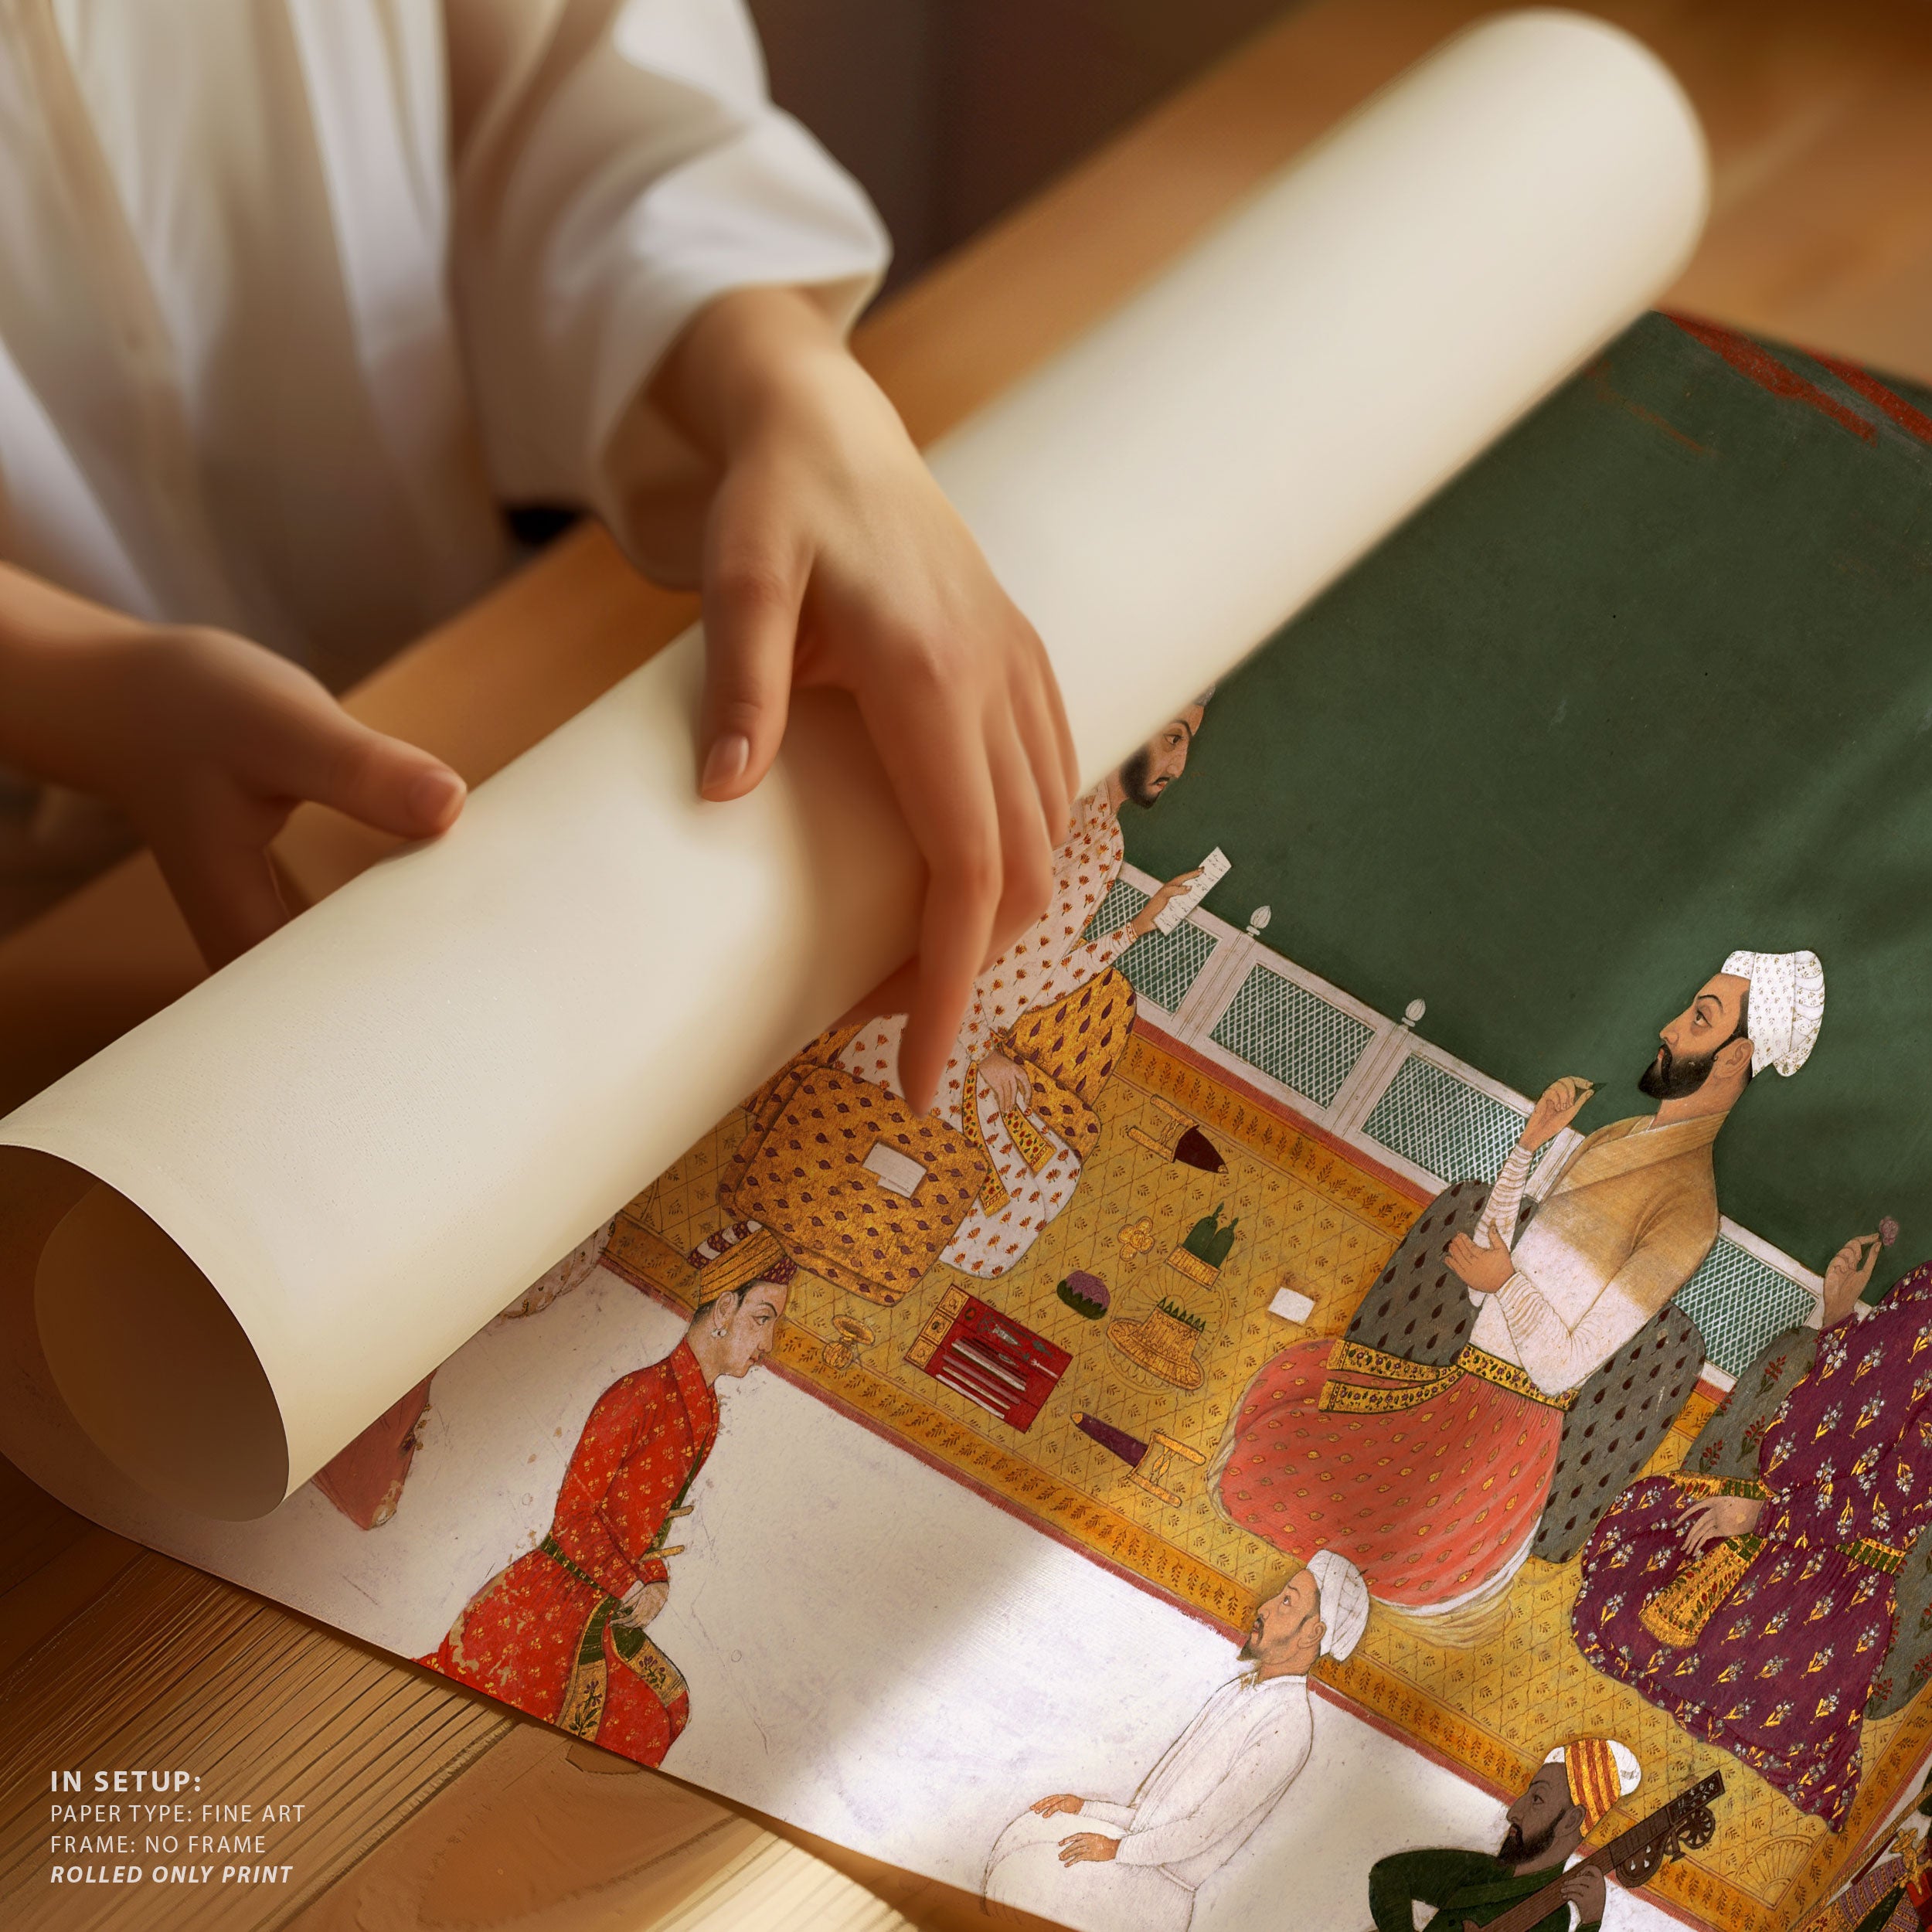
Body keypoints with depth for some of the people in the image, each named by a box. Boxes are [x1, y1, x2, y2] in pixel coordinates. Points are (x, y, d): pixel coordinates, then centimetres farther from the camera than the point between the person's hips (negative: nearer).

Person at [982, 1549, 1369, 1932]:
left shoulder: (1288, 1724, -20)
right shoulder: (1239, 1691, 10)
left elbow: (1206, 1828, -20)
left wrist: (1119, 1848, -14)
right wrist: (1086, 1808, 12)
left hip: (1163, 1885, -8)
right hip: (1142, 1844, 8)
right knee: (1031, 1828, -1)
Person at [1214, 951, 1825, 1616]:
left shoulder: (1688, 1205, -17)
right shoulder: (1613, 1137, 11)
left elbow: (1561, 1368, -18)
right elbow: (1485, 1278, 9)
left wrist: (1506, 1281, -6)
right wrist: (1529, 1145, 2)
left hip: (1508, 1421, -9)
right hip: (1458, 1386, 9)